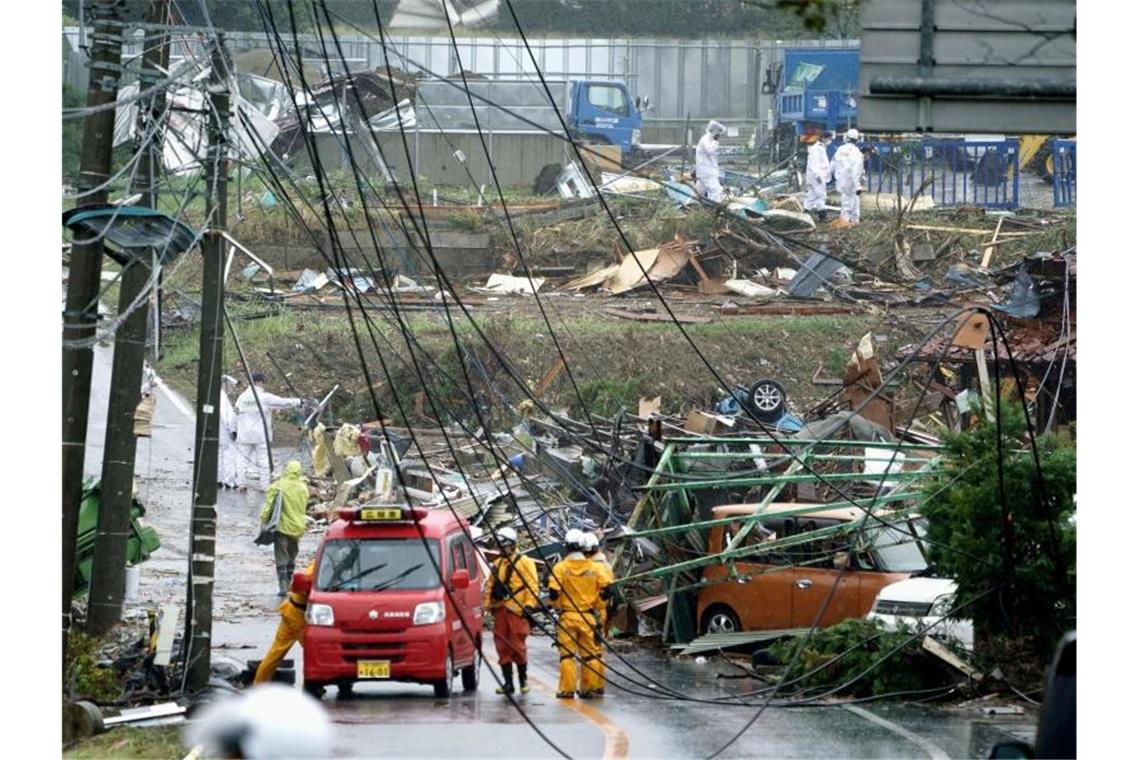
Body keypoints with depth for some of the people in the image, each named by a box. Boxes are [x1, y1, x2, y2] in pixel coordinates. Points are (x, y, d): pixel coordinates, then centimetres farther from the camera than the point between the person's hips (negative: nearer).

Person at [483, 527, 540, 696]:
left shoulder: (525, 563, -1)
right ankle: (508, 683, 9)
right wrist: (487, 604, 14)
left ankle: (523, 680, 8)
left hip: (517, 611, -6)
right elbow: (489, 586, 23)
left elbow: (532, 587, -7)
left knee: (517, 647, -6)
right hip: (500, 610, 6)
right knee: (502, 648, 4)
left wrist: (529, 605, -15)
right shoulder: (497, 565, 19)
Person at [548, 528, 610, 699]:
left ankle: (567, 689, 3)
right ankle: (588, 689, 11)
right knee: (589, 654, 9)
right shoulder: (593, 568, 1)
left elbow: (554, 593, -10)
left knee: (567, 653, 4)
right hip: (588, 617, 2)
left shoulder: (561, 568, -7)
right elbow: (604, 589, 3)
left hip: (567, 616, -2)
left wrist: (558, 606, 10)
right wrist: (598, 609, 16)